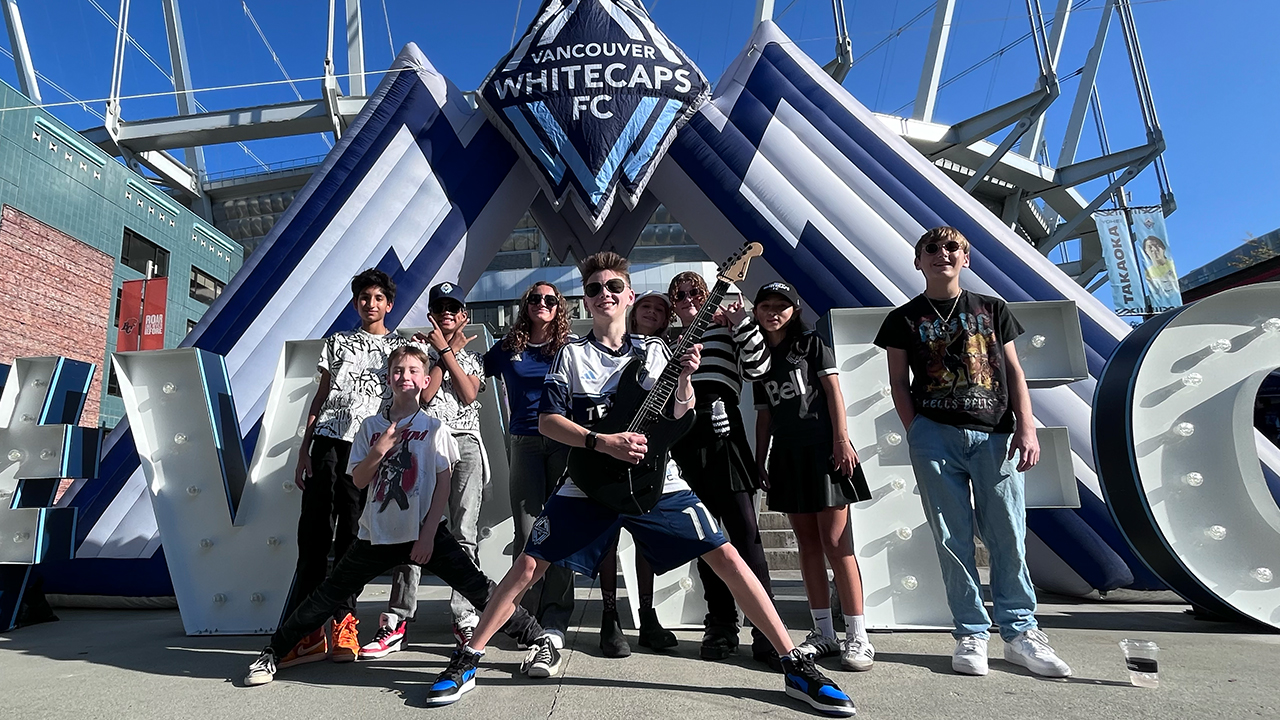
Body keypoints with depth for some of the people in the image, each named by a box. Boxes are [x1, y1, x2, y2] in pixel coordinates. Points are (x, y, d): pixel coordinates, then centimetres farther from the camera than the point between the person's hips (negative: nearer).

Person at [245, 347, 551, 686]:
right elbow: (358, 480, 2)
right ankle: (272, 653, 28)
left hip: (425, 532, -3)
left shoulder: (435, 428, -2)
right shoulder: (371, 426, 6)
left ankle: (539, 639, -1)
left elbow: (443, 485, -3)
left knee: (477, 587, -9)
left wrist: (428, 535, -9)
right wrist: (381, 449, -14)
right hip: (377, 534, 3)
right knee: (329, 594, 8)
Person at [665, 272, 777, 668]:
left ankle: (766, 631, -1)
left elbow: (757, 368, -4)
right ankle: (721, 625, 18)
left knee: (745, 532, -7)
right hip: (683, 444, 4)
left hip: (722, 435, -3)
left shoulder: (726, 331, 10)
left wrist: (743, 323, -10)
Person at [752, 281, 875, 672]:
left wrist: (842, 439, -13)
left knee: (835, 543, -7)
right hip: (786, 454, 5)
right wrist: (759, 460, 11)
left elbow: (833, 391, -3)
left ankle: (857, 637, 1)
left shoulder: (811, 343, 4)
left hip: (822, 448, -5)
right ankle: (824, 633, 16)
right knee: (808, 544, 8)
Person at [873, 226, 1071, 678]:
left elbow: (1013, 372, 12)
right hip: (936, 436, -1)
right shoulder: (904, 319, 10)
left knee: (1009, 537, 3)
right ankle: (971, 634, 13)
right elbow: (899, 383, 8)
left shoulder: (992, 309, 16)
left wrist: (1026, 427, 0)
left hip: (995, 436, 2)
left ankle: (1020, 631, 17)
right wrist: (917, 435, -2)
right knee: (953, 539, 2)